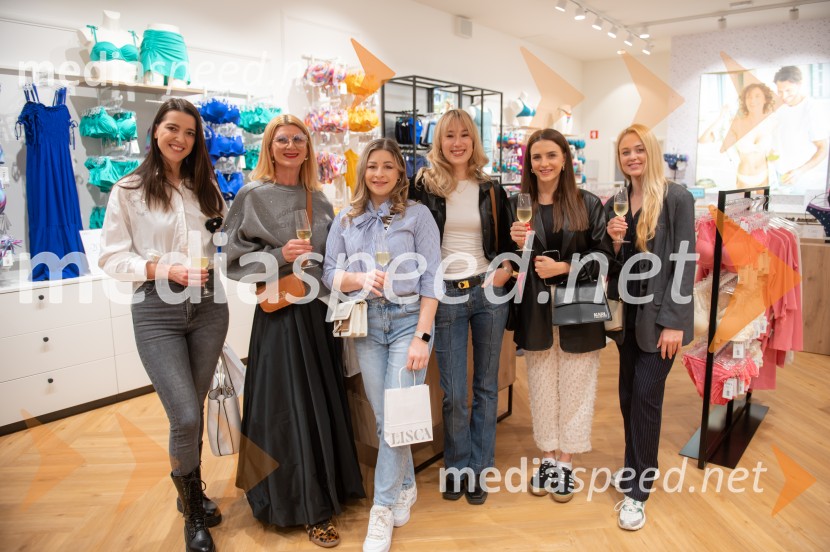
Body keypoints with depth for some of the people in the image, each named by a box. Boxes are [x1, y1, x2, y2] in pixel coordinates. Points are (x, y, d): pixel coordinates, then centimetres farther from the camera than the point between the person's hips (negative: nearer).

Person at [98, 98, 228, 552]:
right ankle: (192, 514, 17)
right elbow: (112, 258, -4)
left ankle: (192, 492, 37)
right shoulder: (128, 191, -1)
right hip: (156, 312, -3)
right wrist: (163, 268, -17)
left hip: (208, 306, 4)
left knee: (192, 411, 13)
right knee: (185, 417, -9)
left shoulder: (205, 188, 11)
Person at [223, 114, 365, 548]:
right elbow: (235, 257, -7)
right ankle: (307, 506, 15)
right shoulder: (253, 195, -4)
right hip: (280, 314, -5)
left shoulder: (317, 198, 12)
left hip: (319, 311, 6)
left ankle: (326, 488, 32)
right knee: (290, 407, 0)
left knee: (324, 399, 12)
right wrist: (280, 256, -18)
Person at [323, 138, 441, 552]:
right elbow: (329, 273, 6)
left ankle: (383, 509, 11)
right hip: (366, 324, 3)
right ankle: (405, 486, 33)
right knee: (381, 416, 9)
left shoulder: (417, 215, 0)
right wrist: (360, 278, -16)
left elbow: (431, 279, -5)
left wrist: (422, 336, -12)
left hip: (409, 320, -3)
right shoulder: (345, 221, 9)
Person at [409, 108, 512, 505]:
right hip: (446, 294, -2)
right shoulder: (424, 186, 0)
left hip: (488, 291, 2)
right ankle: (457, 465, 26)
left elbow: (506, 239, 12)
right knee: (454, 392, 3)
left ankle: (479, 467, 26)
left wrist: (507, 269, -6)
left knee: (486, 386, 10)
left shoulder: (490, 189, 6)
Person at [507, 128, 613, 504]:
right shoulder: (517, 205, 4)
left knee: (575, 387, 7)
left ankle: (566, 463, 24)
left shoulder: (588, 204, -1)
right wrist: (517, 245, -13)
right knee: (541, 386, 11)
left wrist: (564, 267, -15)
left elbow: (603, 256, -3)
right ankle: (547, 458, 28)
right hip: (536, 310, 2)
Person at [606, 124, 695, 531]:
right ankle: (638, 468, 32)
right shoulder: (615, 203, 7)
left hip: (660, 315, -5)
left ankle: (637, 490, 8)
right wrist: (613, 241, -10)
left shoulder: (677, 198, -8)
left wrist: (673, 321, -16)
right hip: (627, 313, 5)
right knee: (629, 395, 12)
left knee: (645, 396, -5)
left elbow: (685, 263, -12)